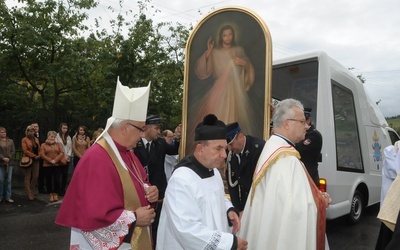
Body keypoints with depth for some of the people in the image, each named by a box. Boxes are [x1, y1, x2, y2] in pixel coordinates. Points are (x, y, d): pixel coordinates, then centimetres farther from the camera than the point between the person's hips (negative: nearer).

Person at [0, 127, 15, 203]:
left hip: (9, 162, 2)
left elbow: (13, 151, 5)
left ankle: (8, 197, 7)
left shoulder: (10, 141, 11)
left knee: (9, 180, 2)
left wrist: (8, 158, -9)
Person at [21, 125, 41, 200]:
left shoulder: (36, 139, 16)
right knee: (28, 177, -1)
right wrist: (34, 156, -13)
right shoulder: (24, 139, 0)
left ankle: (32, 192, 17)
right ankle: (29, 194, 2)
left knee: (35, 177, 3)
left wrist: (38, 156, -4)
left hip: (36, 160, 5)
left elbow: (39, 149, 14)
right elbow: (25, 150, -9)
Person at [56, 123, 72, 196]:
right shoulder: (57, 136, -5)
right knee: (59, 174, -3)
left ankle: (63, 189, 17)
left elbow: (70, 147, 11)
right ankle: (59, 190, 7)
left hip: (67, 159, 5)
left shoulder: (68, 137, 12)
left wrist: (67, 156, -3)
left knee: (65, 174, 7)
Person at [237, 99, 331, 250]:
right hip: (284, 237, -9)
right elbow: (295, 206, -28)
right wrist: (320, 200, -9)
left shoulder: (271, 148, 6)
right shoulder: (287, 157, -24)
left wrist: (315, 196, 5)